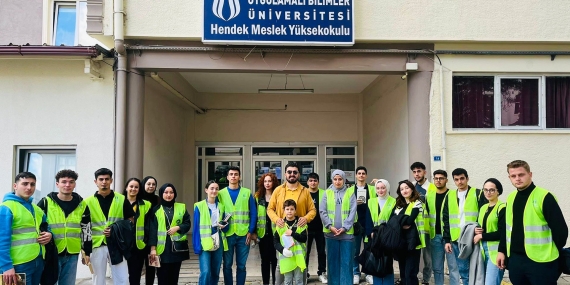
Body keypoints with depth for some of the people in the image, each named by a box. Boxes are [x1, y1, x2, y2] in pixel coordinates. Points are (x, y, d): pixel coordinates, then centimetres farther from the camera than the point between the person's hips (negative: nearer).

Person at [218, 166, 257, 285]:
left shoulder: (247, 193, 3)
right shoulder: (221, 193, 5)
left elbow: (253, 213, 3)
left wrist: (250, 232, -4)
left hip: (243, 235, 0)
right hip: (227, 234, 0)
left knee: (241, 265, 7)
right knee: (227, 265, 8)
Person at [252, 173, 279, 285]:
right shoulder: (258, 197, 6)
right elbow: (254, 215, 6)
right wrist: (254, 232, 1)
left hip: (275, 231, -2)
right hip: (263, 232, 2)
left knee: (274, 258, 3)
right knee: (265, 259, 9)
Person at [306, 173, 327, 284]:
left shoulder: (324, 194, 1)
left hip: (320, 228, 1)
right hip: (307, 228, 0)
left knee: (321, 251, 9)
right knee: (305, 251, 8)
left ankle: (322, 273, 21)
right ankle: (304, 273, 19)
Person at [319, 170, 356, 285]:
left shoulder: (350, 193, 4)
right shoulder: (327, 193, 7)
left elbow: (352, 212, -2)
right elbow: (322, 211, 1)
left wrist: (344, 227, -11)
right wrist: (330, 226, -11)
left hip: (346, 232, -1)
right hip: (331, 233, 1)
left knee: (346, 262, 1)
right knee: (333, 261, 9)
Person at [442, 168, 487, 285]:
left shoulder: (478, 194, 0)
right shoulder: (449, 196, 11)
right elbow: (445, 219, 13)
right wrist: (447, 240, 8)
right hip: (456, 240, 4)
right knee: (463, 271, 10)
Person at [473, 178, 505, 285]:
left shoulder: (502, 208, -8)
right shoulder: (483, 208, 15)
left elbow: (502, 233, -13)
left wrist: (481, 236, -9)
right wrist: (475, 230, -1)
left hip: (496, 251, -7)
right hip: (483, 250, 7)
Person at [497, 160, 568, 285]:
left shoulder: (544, 197, -11)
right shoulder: (510, 198, 10)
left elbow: (560, 229, -10)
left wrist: (553, 254, -1)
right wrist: (502, 250, 13)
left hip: (540, 261, -6)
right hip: (515, 259, 6)